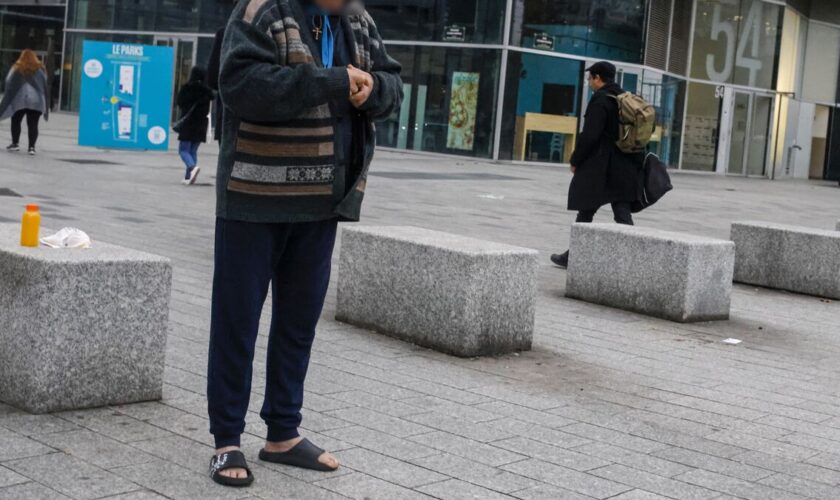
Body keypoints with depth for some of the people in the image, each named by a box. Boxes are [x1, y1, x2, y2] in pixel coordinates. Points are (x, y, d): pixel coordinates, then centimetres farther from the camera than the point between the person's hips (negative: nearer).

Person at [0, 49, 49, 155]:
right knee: (33, 125, 2)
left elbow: (10, 87, 1)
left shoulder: (17, 69, 3)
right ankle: (32, 147, -6)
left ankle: (15, 143, 14)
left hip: (20, 100, -1)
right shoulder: (40, 69, 9)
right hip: (36, 101, 1)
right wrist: (46, 107, 13)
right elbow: (45, 88, 9)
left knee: (16, 122, 15)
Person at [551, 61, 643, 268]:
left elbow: (590, 135, -18)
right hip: (625, 168, 7)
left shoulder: (600, 100, -12)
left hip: (598, 168, -7)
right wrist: (634, 163, 18)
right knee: (623, 214, 2)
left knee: (586, 212, 6)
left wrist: (575, 160, -7)